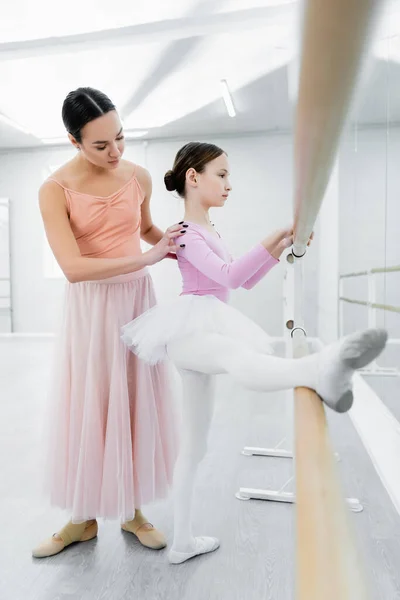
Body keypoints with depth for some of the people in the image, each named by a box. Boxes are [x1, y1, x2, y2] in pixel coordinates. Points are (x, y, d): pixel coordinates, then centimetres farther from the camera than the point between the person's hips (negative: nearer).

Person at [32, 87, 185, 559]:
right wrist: (148, 257, -22)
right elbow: (74, 268, -22)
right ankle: (84, 517, 27)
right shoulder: (55, 190, -11)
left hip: (137, 298, 3)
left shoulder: (138, 177, 0)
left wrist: (169, 241, 1)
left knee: (137, 403, 9)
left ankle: (131, 509, 28)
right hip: (88, 307, -3)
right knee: (86, 407, 6)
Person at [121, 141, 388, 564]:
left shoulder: (209, 231, 23)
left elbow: (245, 281, 23)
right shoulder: (186, 231, -4)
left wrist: (282, 246, 14)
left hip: (199, 338, 9)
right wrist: (275, 237, -17)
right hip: (186, 333, -9)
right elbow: (228, 276, -18)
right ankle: (321, 370, -74)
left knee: (194, 446, 12)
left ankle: (182, 542, 24)